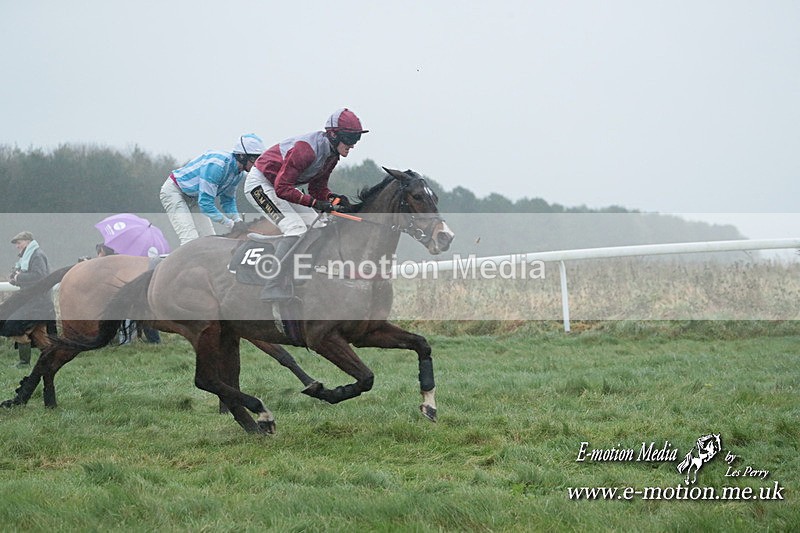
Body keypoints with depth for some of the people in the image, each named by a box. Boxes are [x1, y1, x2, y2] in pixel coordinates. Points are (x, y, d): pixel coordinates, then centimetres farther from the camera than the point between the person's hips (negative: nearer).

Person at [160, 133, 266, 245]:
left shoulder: (239, 174, -7)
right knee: (190, 240, -22)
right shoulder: (216, 164, -35)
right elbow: (205, 202, -35)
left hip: (193, 199, 9)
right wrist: (229, 224, -30)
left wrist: (238, 221, -10)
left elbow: (228, 200, 7)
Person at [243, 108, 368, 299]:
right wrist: (315, 203, -35)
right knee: (296, 229, -22)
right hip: (260, 184, -10)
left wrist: (333, 197, -15)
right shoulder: (307, 149, -32)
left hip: (280, 185, 10)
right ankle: (271, 289, -25)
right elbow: (282, 188, -32)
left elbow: (318, 187, 6)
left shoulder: (331, 154, -2)